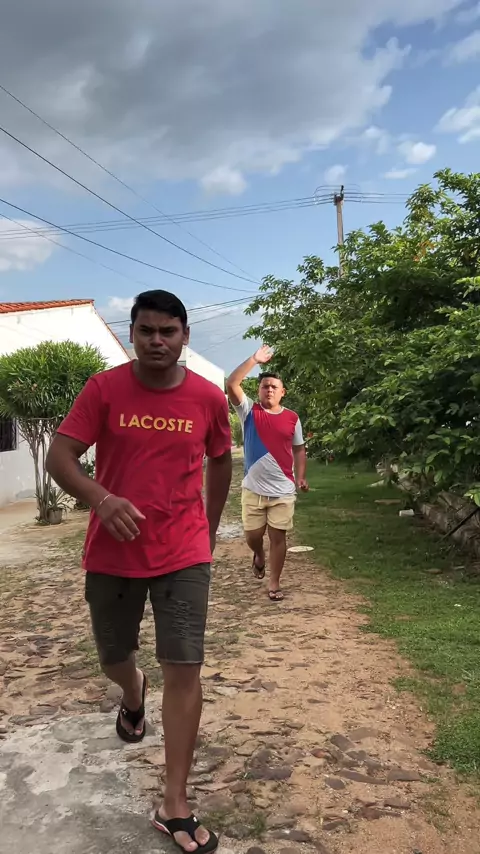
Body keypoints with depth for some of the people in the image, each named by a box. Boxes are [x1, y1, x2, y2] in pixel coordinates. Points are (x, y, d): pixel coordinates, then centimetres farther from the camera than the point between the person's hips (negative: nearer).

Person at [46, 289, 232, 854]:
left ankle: (174, 807, 11)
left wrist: (209, 528, 18)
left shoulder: (209, 398, -3)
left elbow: (220, 463, 12)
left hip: (183, 554, 0)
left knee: (184, 668, -4)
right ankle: (133, 695, 57)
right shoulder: (103, 389, -8)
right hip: (111, 554, 1)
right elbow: (59, 457, -12)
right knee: (113, 658, 18)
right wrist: (100, 498, -31)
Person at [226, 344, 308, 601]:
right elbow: (231, 384, -14)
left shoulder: (292, 418, 2)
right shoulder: (249, 411, -2)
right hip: (253, 489, 0)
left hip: (283, 491, 0)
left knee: (278, 536, 4)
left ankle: (274, 584, 18)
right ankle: (259, 555, 44)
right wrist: (255, 360, -14)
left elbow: (299, 449, 10)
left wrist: (301, 477, -3)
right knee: (252, 536, 9)